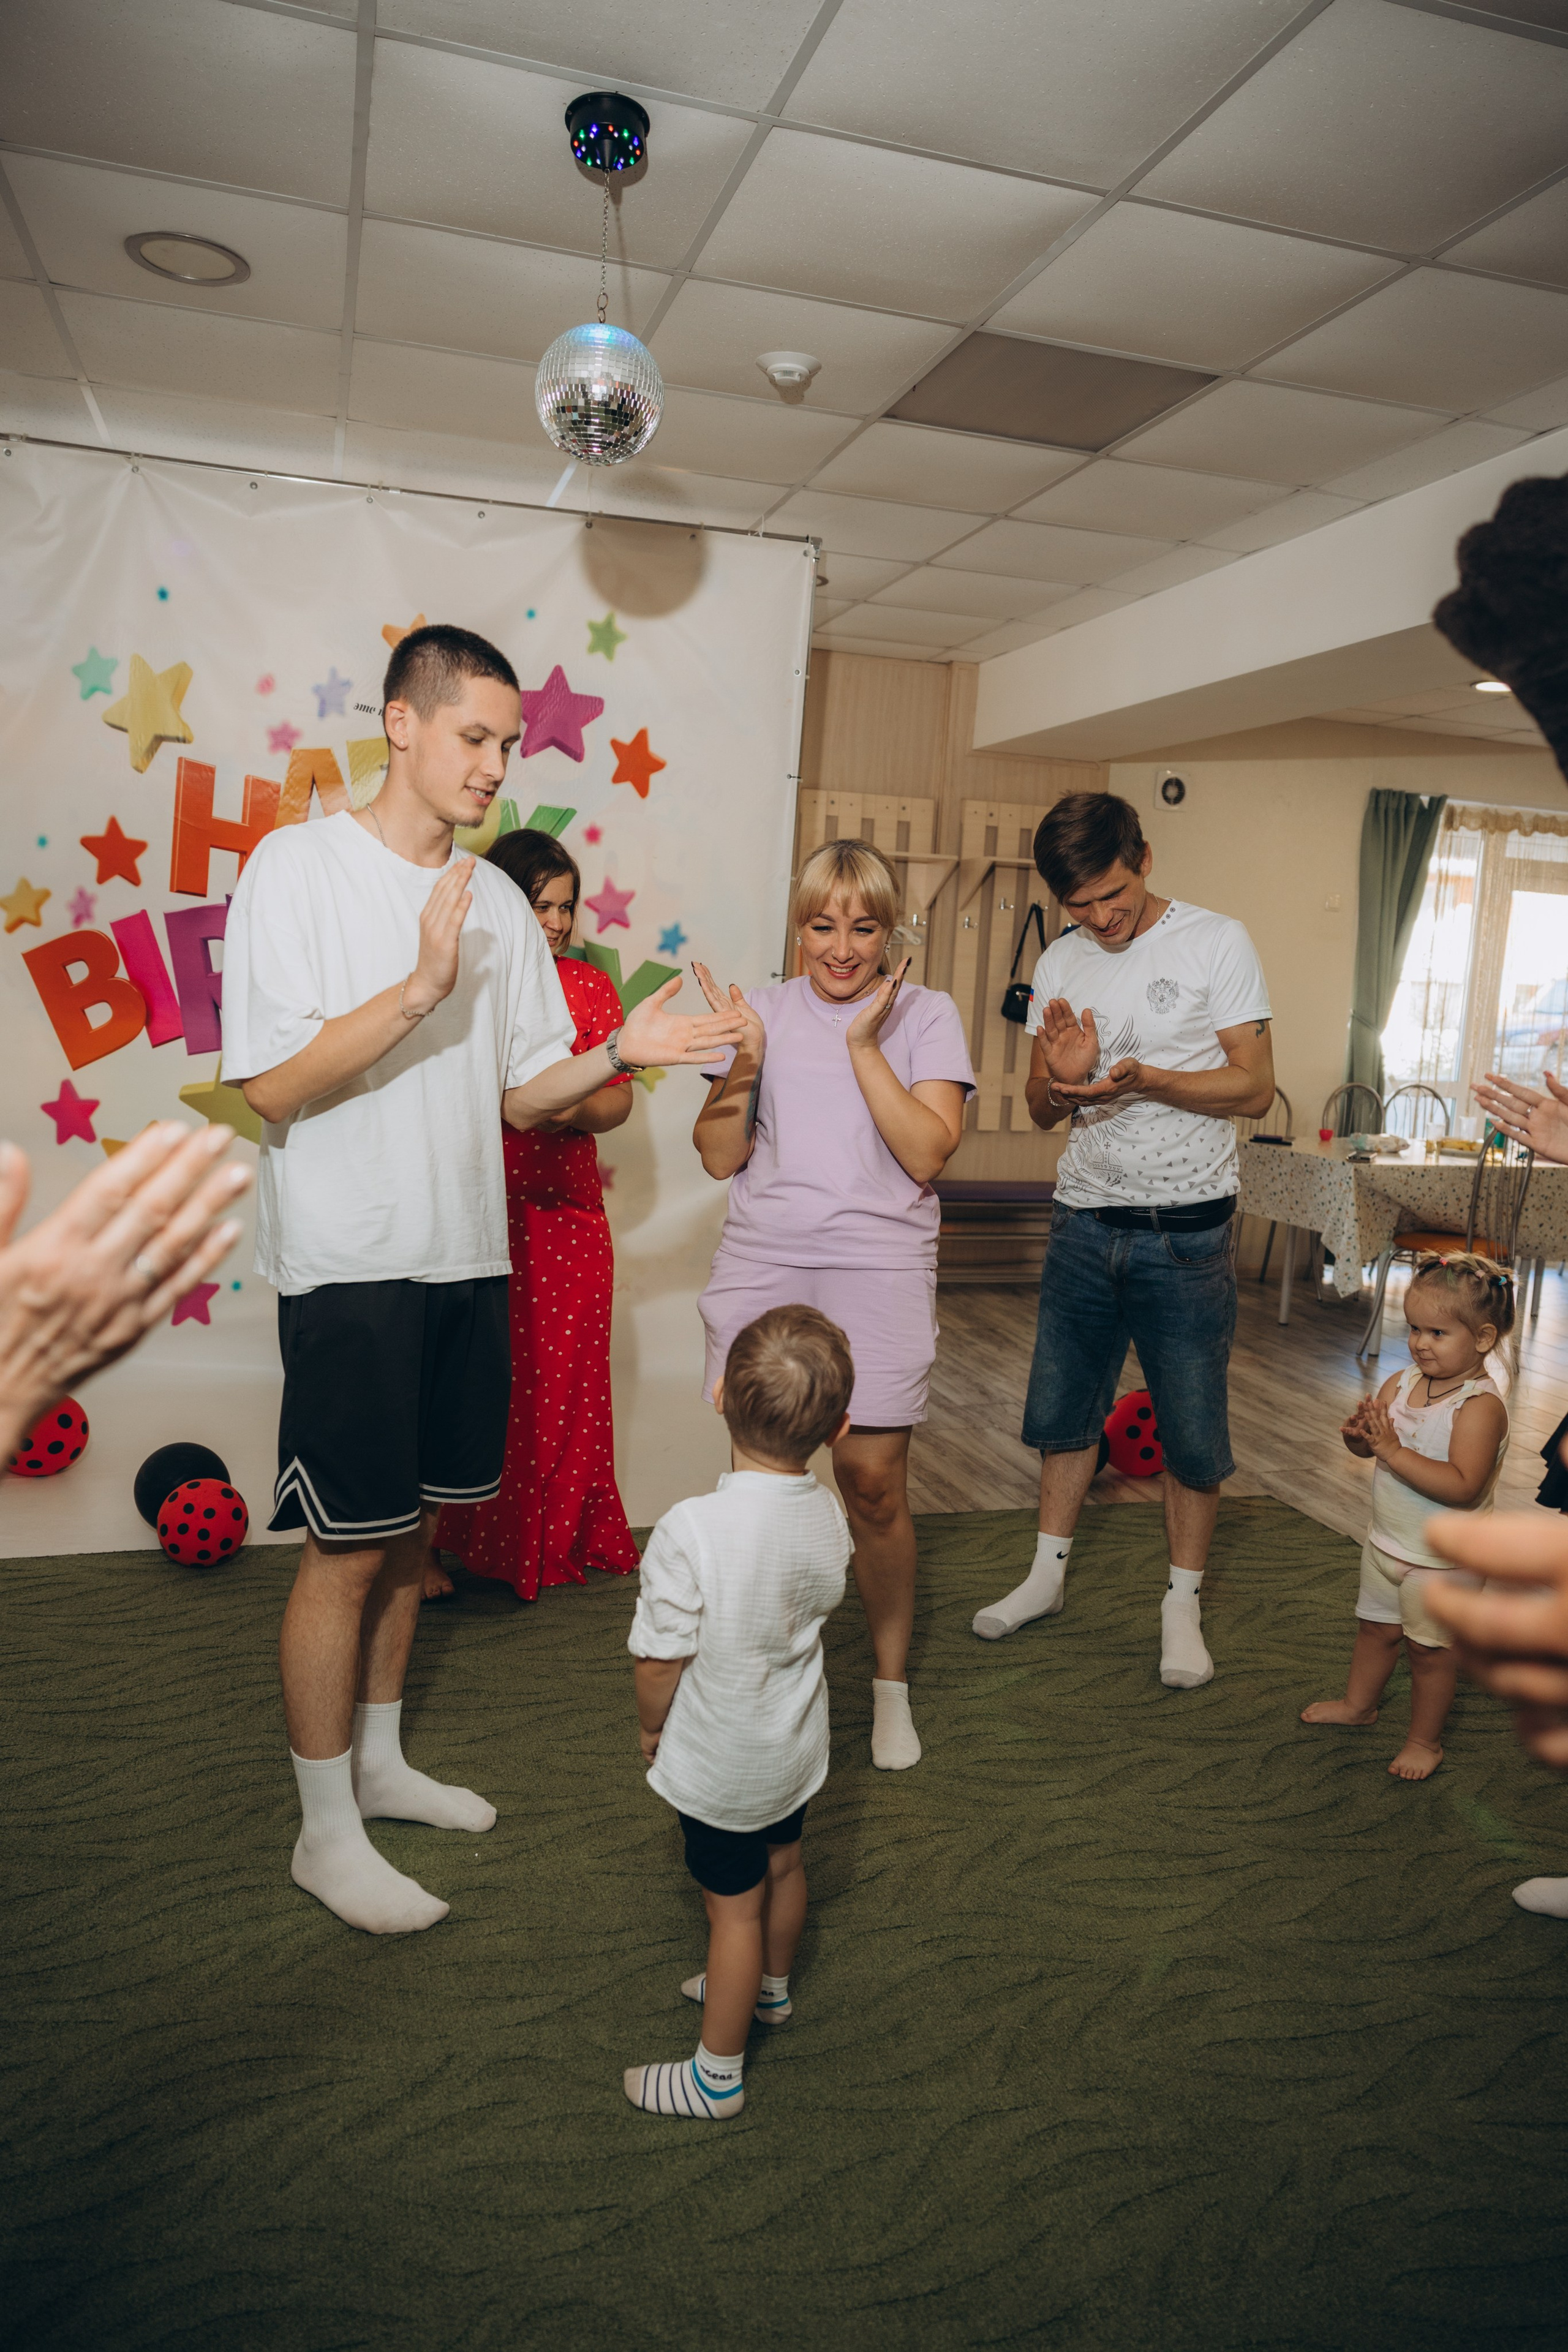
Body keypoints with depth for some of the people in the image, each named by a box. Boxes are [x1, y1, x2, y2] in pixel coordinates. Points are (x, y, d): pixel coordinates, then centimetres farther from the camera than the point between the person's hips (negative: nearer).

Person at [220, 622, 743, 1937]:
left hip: (467, 1261, 6)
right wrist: (419, 988, -24)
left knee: (412, 1530, 17)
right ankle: (327, 1830, 19)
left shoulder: (499, 902, 10)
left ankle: (380, 1764, 35)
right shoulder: (301, 866, -7)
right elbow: (271, 1087, -15)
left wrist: (621, 1052, -7)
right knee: (348, 1551, 1)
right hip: (350, 1269, -6)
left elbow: (519, 1096, 10)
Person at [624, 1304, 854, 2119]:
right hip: (796, 1745, 6)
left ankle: (717, 2075, 31)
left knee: (735, 1906, 10)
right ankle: (770, 1989, 54)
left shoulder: (689, 1531, -33)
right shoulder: (829, 1518, -15)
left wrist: (652, 1727, -4)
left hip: (719, 1765, -6)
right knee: (782, 1865, 28)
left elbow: (658, 1662, -23)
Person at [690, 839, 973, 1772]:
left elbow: (927, 1154, -6)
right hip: (761, 1265, 2)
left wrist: (864, 1045, -12)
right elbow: (719, 1157, 7)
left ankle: (893, 1680, 20)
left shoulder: (926, 1013, 5)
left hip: (878, 1267, -2)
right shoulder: (764, 1008, 10)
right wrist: (742, 1066, -9)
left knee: (873, 1480, -3)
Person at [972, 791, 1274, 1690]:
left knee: (1195, 1428, 5)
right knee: (1063, 1408, 14)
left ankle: (1184, 1603, 22)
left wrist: (1142, 1080, -23)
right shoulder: (1060, 965, 7)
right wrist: (1061, 1075, -14)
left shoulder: (1219, 942, -5)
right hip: (1085, 1222, 4)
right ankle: (1050, 1573, 32)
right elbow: (1042, 1110, 10)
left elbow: (1255, 1087, -9)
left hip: (1188, 1234, -4)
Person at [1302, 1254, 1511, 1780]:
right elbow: (1369, 1447, 2)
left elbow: (1462, 1486, -35)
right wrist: (1359, 1434, -21)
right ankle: (1359, 1703, 47)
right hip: (1387, 1541, 7)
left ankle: (1425, 1740, 31)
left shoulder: (1481, 1406, -25)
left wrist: (1394, 1451, -36)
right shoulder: (1403, 1382, -4)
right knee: (1375, 1627, 25)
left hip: (1443, 1560, -7)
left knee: (1430, 1650, 11)